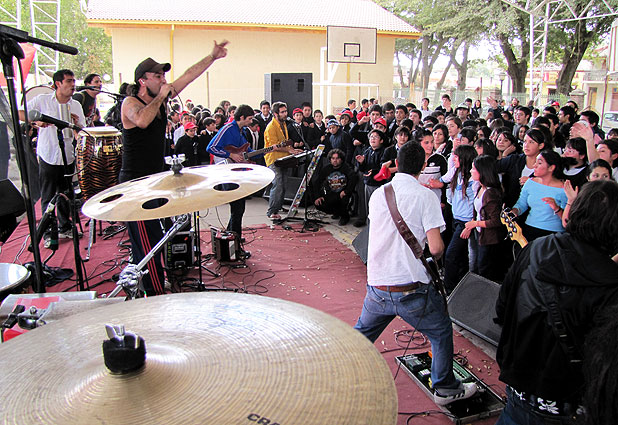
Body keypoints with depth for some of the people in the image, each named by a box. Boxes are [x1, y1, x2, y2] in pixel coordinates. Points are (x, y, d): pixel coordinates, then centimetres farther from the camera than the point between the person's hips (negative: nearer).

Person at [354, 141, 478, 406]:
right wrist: (435, 255, 8)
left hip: (377, 287, 4)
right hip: (412, 289, -4)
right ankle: (445, 389, 30)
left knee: (362, 333, 26)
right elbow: (435, 248, -15)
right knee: (441, 332, 19)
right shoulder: (425, 196, -8)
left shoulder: (378, 194, 6)